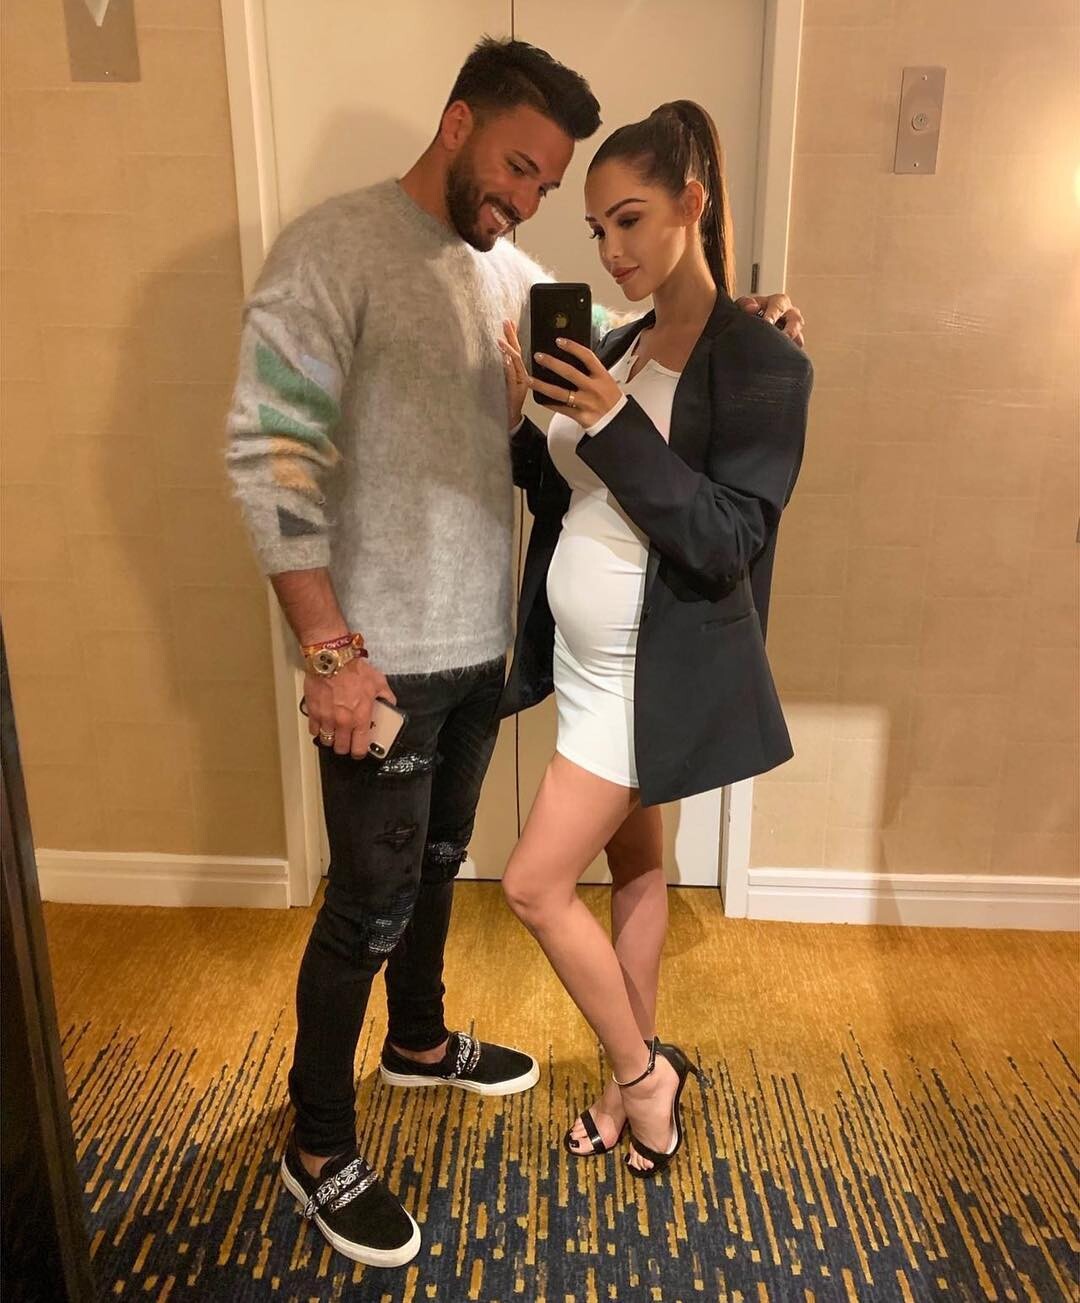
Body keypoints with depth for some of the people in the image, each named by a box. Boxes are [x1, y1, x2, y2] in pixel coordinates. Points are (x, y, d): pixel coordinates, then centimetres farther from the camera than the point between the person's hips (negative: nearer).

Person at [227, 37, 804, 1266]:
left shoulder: (507, 271, 11)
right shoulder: (332, 248, -12)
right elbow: (270, 453, -19)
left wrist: (732, 323, 4)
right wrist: (330, 648, -23)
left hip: (479, 642, 8)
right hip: (382, 656, -7)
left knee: (436, 863, 22)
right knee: (369, 903, 4)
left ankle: (421, 1041, 47)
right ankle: (316, 1148, 27)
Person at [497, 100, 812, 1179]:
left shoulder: (762, 364, -14)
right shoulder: (621, 347, 8)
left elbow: (729, 541, -21)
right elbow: (570, 497, 9)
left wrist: (618, 429, -27)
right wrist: (517, 422, -8)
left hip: (652, 674, -8)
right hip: (587, 661, 8)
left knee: (534, 885, -4)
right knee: (630, 862, 18)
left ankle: (644, 1070, 20)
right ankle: (639, 1075, 38)